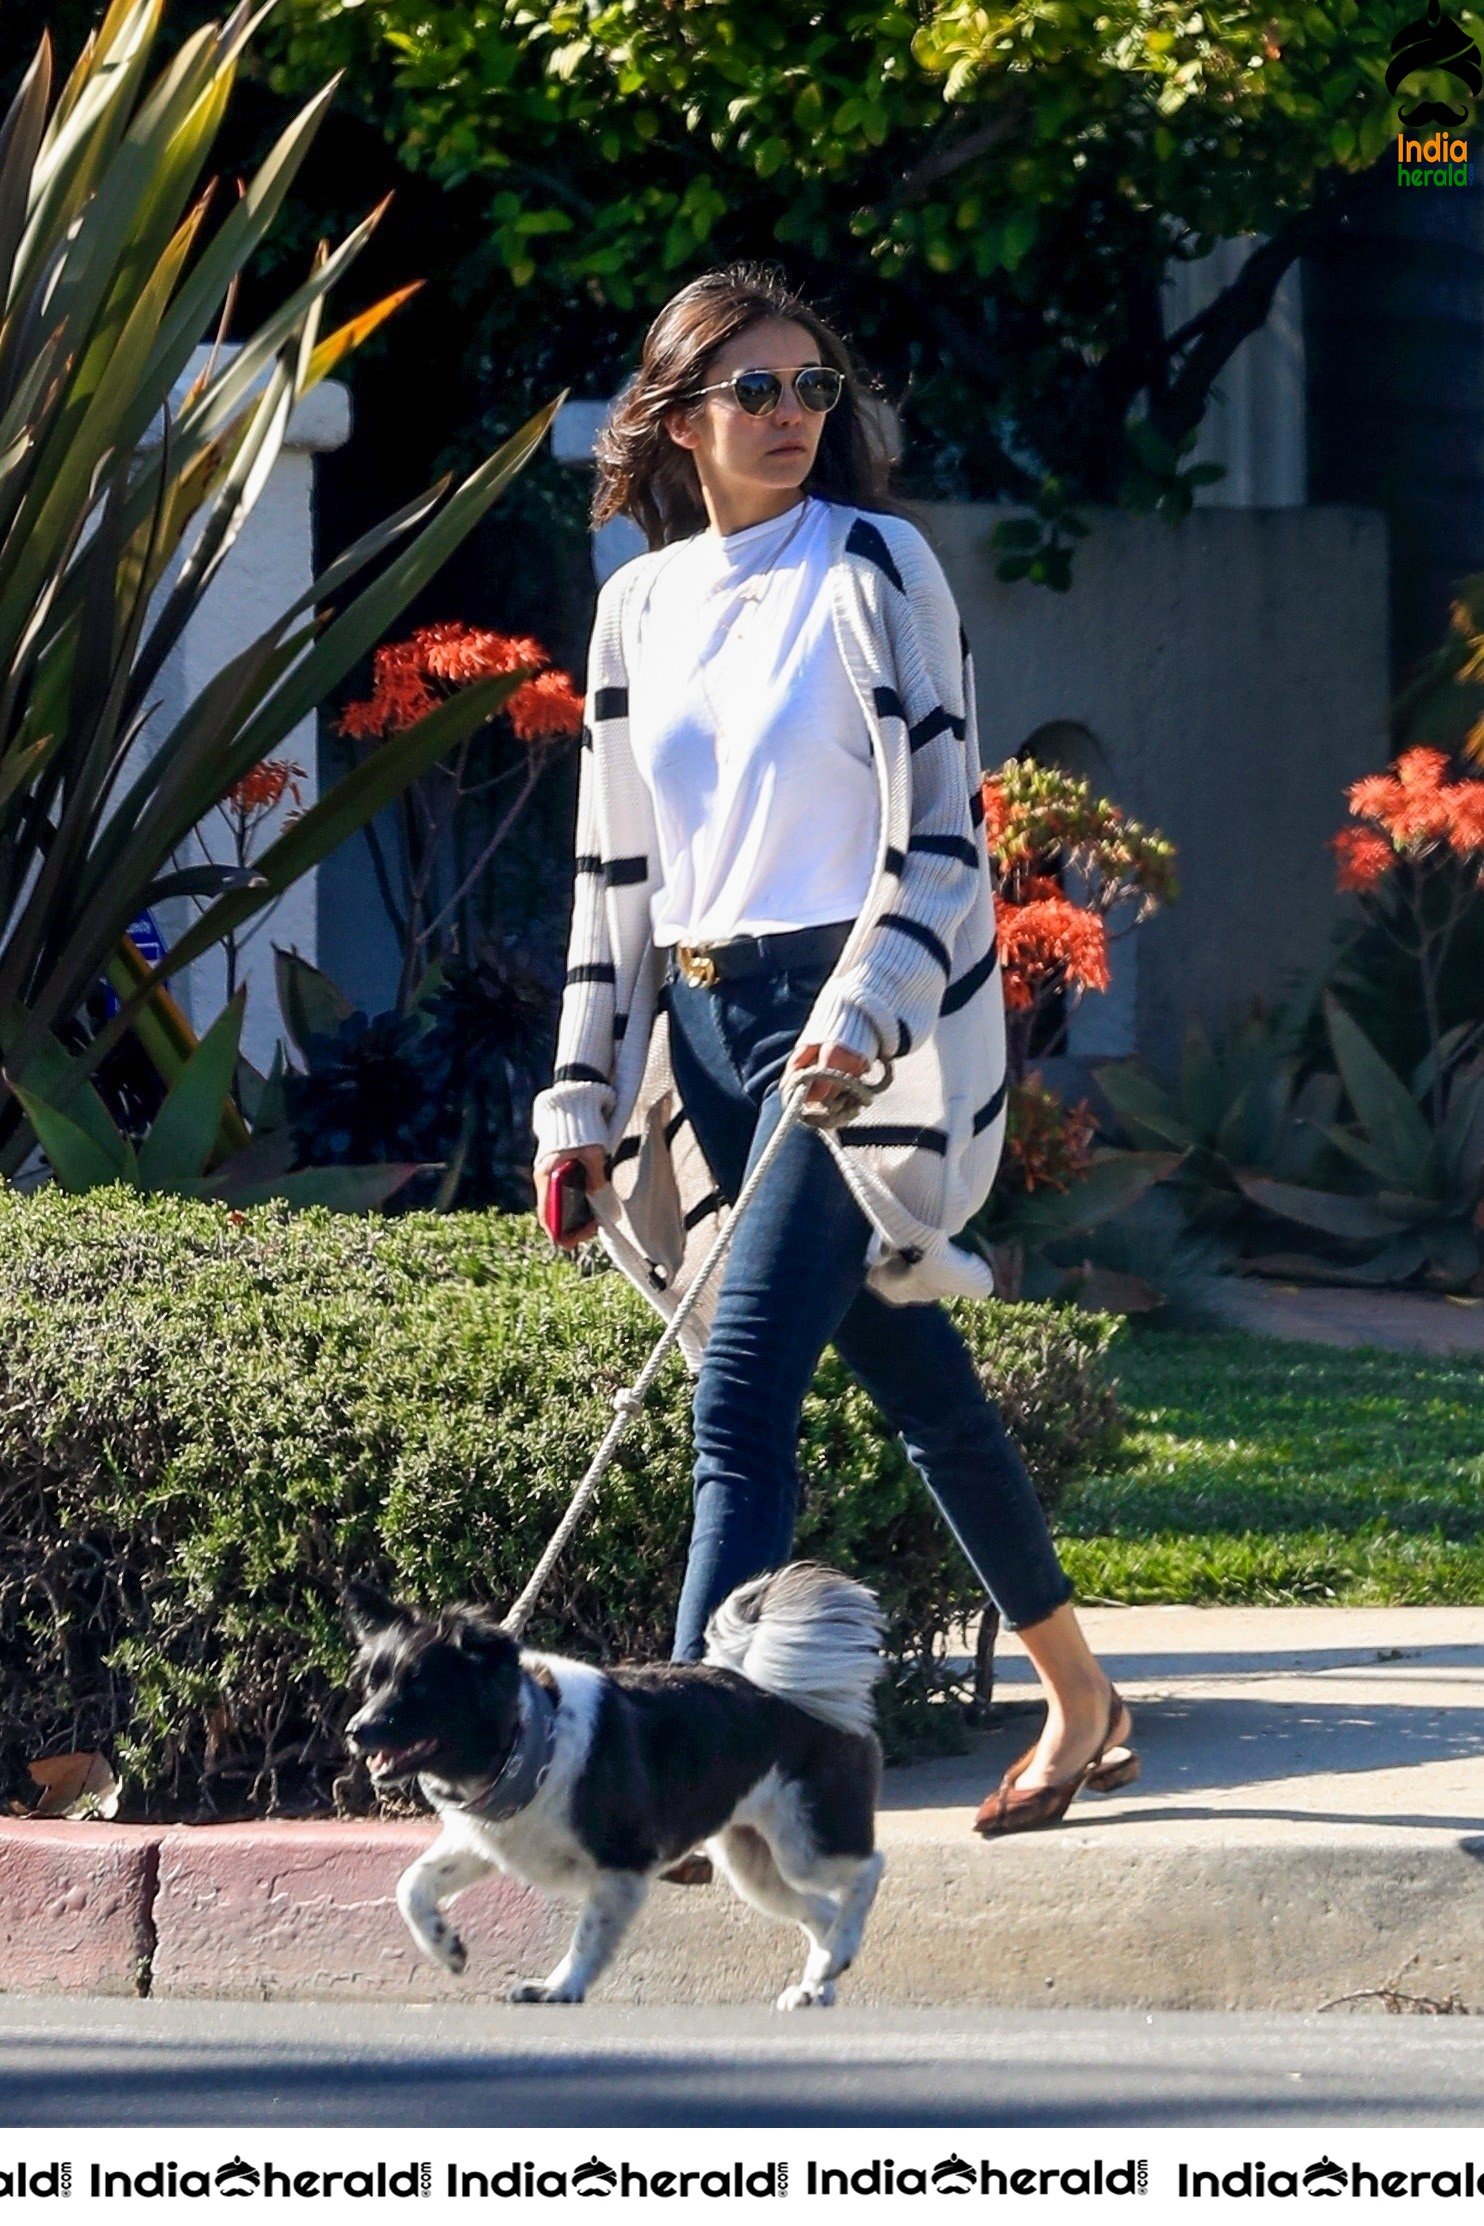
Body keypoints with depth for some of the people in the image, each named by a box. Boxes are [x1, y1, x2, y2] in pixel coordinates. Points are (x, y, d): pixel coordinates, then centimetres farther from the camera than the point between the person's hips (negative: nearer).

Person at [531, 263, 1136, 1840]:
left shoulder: (873, 569, -4)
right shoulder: (640, 605, 12)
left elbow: (940, 825, -8)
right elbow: (614, 869, 16)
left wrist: (859, 1012, -20)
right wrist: (584, 1096, 11)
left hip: (848, 1018, -6)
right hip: (703, 1027, 6)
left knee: (741, 1388, -16)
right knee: (915, 1384, 13)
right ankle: (1080, 1704, 25)